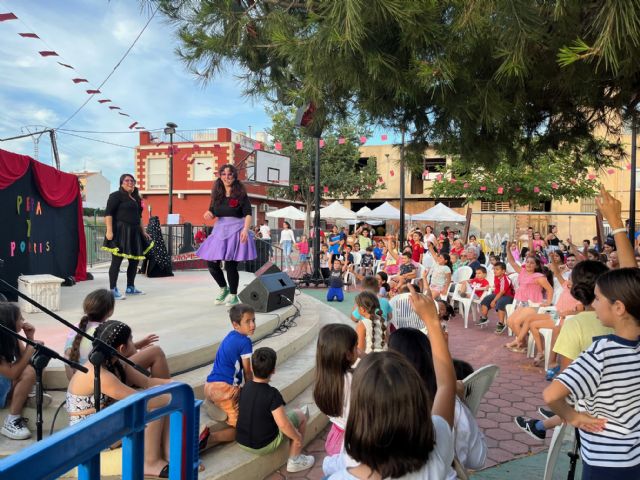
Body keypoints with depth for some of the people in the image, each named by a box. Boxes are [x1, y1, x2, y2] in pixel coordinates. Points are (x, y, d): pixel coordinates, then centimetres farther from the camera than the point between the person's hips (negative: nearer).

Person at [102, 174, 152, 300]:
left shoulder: (136, 198, 20)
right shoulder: (116, 196, -3)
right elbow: (108, 213, -11)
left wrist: (143, 232, 23)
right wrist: (109, 230, -21)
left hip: (134, 232, 8)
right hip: (120, 231, -8)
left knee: (135, 260, 10)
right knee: (117, 260, -7)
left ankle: (130, 287, 22)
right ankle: (113, 289, -3)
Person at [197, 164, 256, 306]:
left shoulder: (240, 194, -3)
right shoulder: (217, 194, 9)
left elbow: (248, 214, -8)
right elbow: (212, 212, 17)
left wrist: (245, 229, -23)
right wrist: (209, 214, -7)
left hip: (236, 231, -5)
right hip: (220, 231, 5)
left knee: (230, 265, -4)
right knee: (211, 263, 4)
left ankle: (233, 296, 16)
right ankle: (223, 289, 30)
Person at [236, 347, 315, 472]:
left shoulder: (246, 386, -6)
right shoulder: (272, 394, -27)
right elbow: (283, 425, -26)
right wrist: (298, 438, -9)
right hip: (264, 445, -7)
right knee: (300, 415, 11)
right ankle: (295, 461, 18)